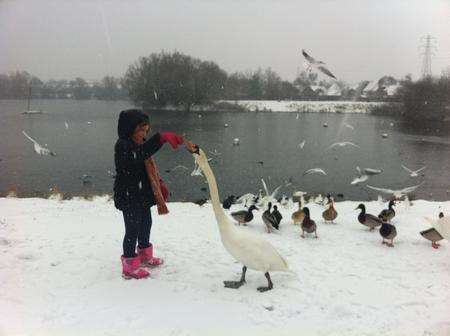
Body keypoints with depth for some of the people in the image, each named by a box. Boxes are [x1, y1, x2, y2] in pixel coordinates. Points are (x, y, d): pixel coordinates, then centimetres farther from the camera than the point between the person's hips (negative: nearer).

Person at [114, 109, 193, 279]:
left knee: (146, 223, 21)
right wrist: (161, 137, -51)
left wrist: (160, 184, 15)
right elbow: (142, 152, -43)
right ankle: (130, 266, 13)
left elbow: (149, 168, 20)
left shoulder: (140, 144, 10)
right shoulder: (122, 146, -20)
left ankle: (145, 256, 40)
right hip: (128, 197, -10)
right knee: (133, 229, -2)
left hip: (142, 194, 10)